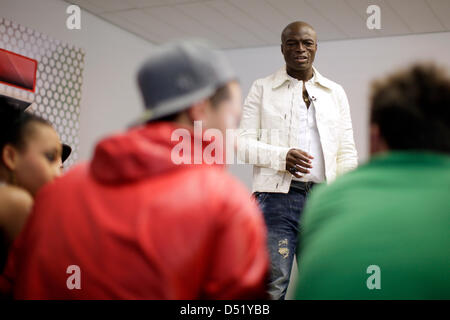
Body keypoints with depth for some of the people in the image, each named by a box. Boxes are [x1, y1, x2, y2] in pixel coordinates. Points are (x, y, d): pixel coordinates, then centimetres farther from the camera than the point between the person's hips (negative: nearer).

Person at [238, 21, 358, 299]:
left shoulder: (336, 93, 17)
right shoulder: (262, 89, 9)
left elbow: (347, 153, 13)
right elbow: (244, 143, 2)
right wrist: (281, 156, -15)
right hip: (277, 196, -3)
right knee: (272, 286, -8)